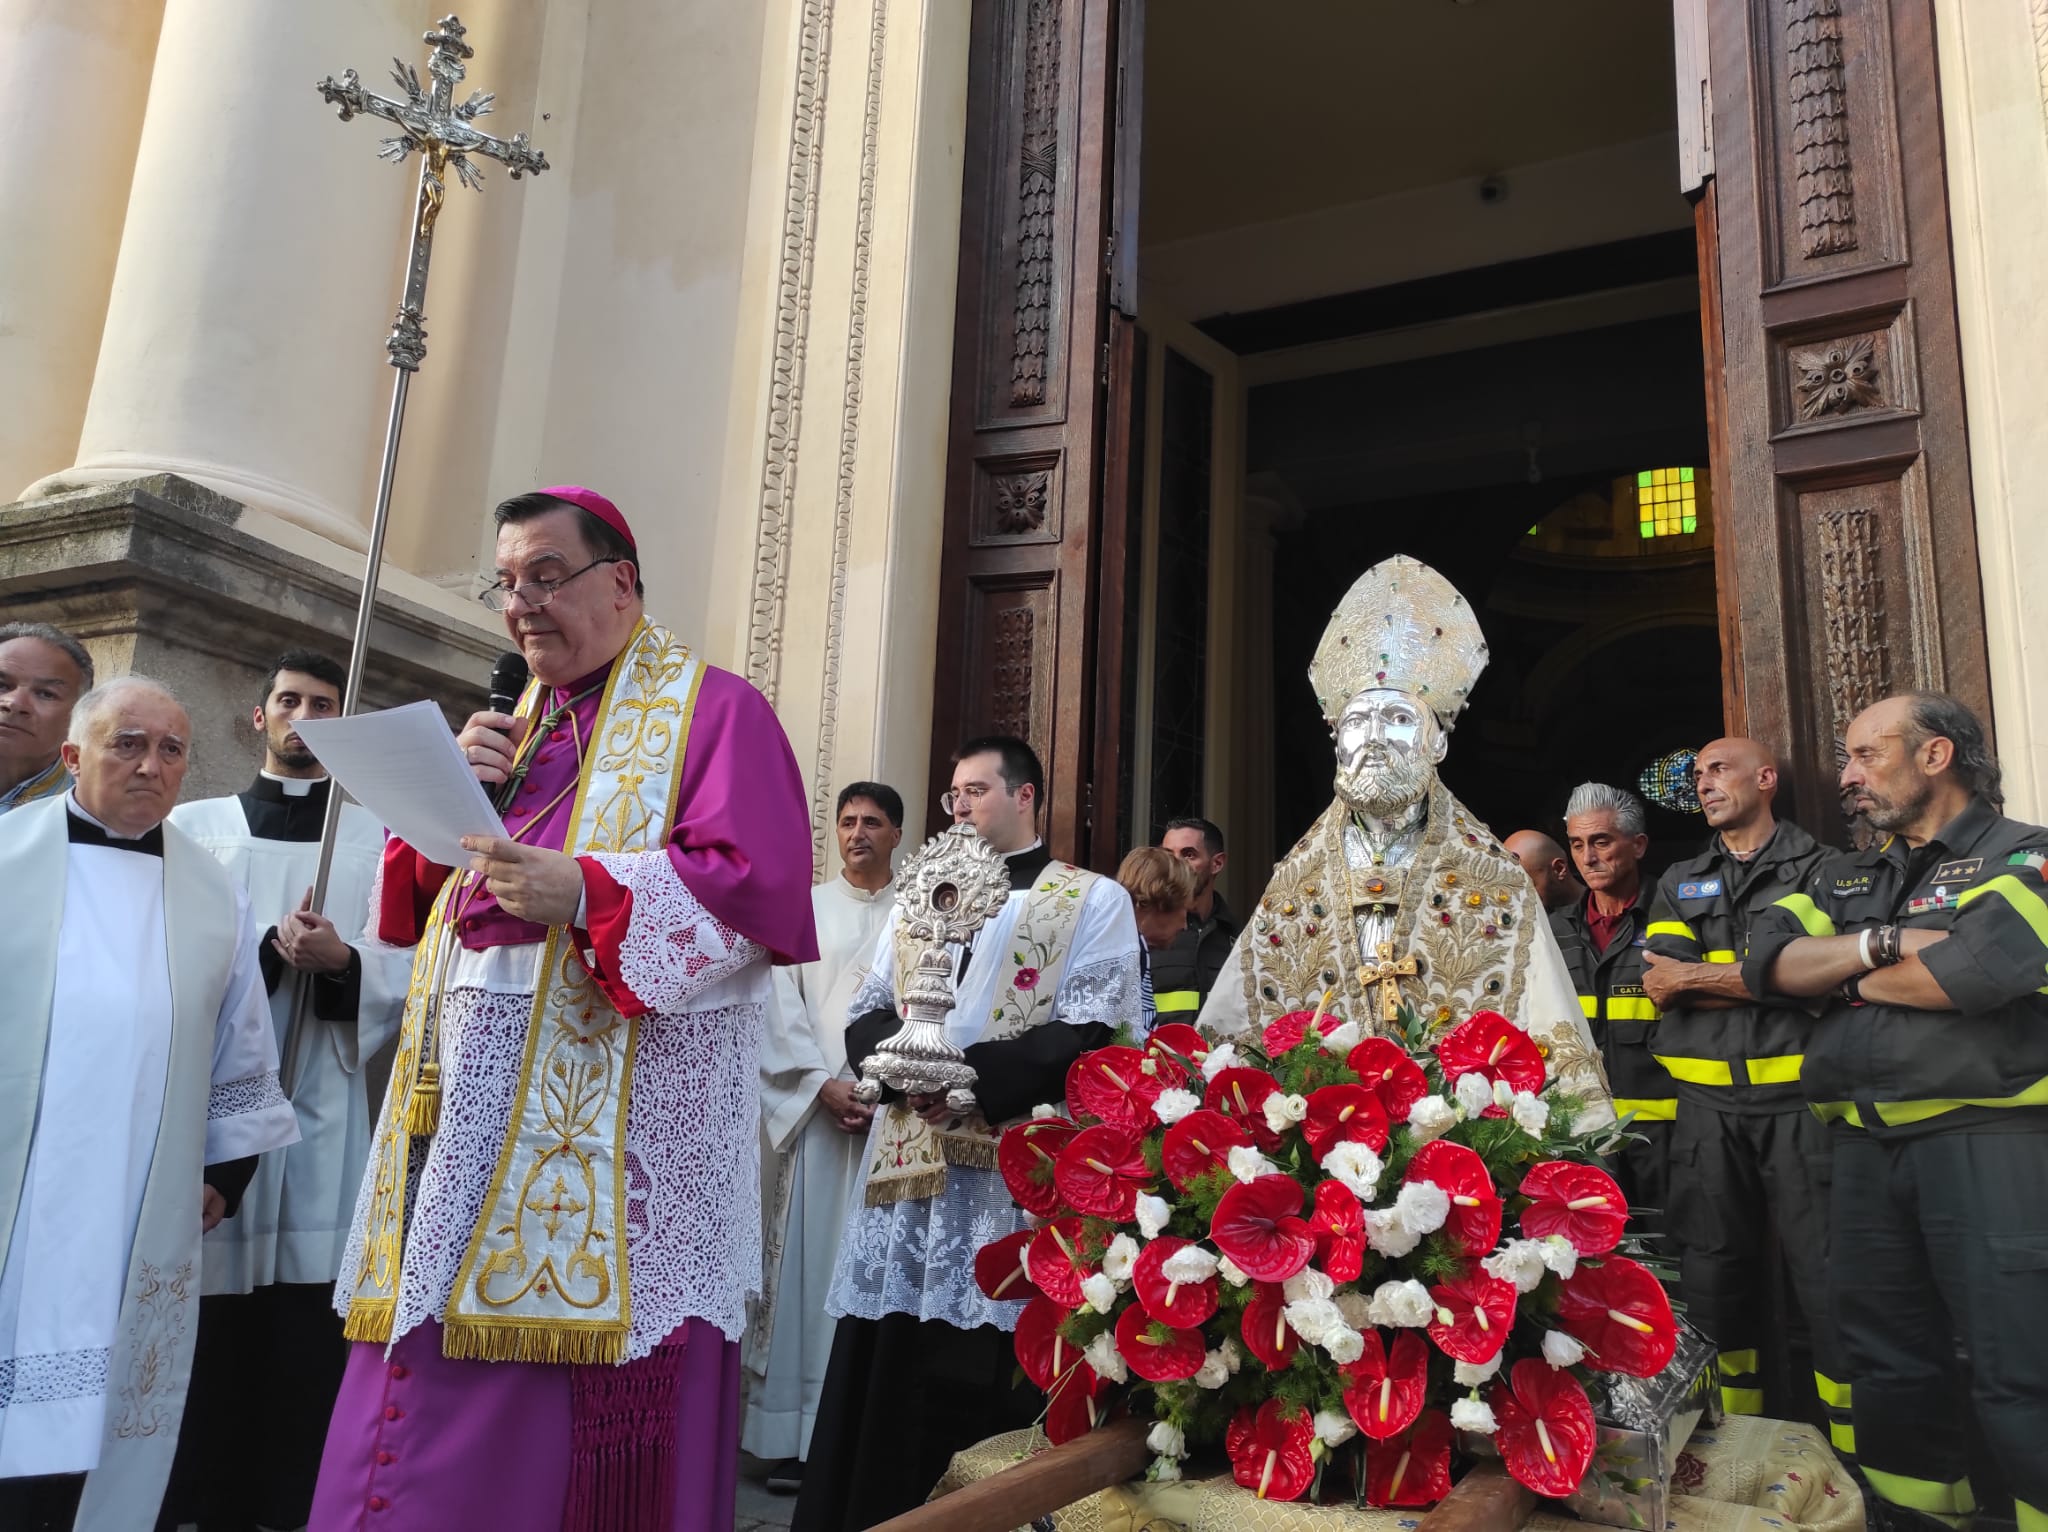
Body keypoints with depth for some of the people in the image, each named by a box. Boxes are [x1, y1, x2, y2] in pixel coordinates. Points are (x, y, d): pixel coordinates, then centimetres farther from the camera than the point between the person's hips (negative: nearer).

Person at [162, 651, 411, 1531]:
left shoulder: (377, 839, 9)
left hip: (322, 1107, -1)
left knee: (306, 1333, -2)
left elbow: (407, 972, 2)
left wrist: (342, 962, -18)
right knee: (203, 1325, 1)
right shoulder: (195, 825, 13)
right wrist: (270, 950, -11)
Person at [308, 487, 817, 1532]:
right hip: (472, 1095, 7)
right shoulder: (517, 723, 22)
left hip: (616, 1112, -7)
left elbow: (758, 889, -13)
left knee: (571, 1399, -4)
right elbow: (436, 898, 22)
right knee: (432, 1399, 8)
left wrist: (582, 894, -23)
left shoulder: (711, 709, 0)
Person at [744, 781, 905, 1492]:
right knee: (812, 1261, 0)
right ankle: (796, 1435, 7)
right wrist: (822, 1083, -8)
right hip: (819, 1108, 0)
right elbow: (784, 1005, 3)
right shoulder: (806, 908, 9)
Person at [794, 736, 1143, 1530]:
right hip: (909, 1164, 5)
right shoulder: (919, 896, 18)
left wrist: (966, 1074, -17)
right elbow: (866, 1013, 12)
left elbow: (1088, 1034, -8)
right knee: (883, 1370, 7)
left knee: (982, 1379, -1)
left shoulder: (1093, 899, 3)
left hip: (1013, 1173, -4)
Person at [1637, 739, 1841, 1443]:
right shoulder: (1678, 882, 16)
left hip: (1797, 1095, -3)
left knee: (1827, 1270, -4)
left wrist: (1698, 975, -7)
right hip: (1708, 1101, 4)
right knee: (1715, 1269, 9)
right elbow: (1661, 984, 2)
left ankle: (1855, 1450, 9)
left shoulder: (1820, 868, 5)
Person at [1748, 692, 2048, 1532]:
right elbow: (1769, 959, 3)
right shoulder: (1840, 878, 18)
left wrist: (1845, 974, -1)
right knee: (1886, 1364, 13)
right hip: (1864, 1143, 6)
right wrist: (1882, 945, -11)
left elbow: (1976, 969, -18)